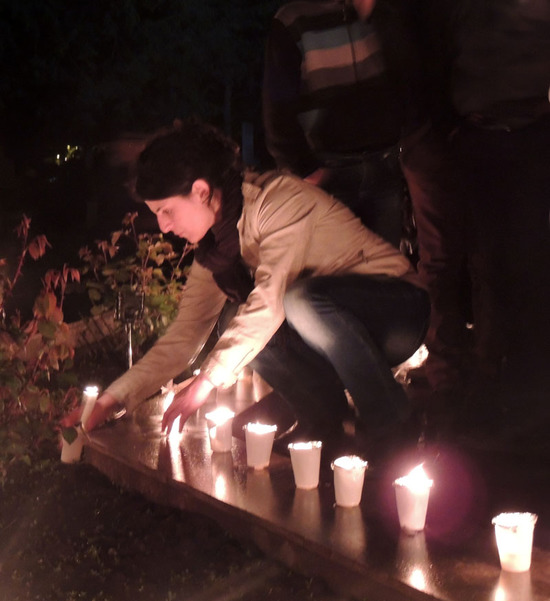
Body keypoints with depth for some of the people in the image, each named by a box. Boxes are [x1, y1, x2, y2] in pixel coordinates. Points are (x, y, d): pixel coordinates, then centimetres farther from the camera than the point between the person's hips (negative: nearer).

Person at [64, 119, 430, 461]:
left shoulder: (280, 199, -21)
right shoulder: (214, 248, 4)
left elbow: (271, 300, -32)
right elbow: (185, 335, 5)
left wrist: (208, 380, -33)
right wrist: (114, 398, -2)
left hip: (398, 305, -7)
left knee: (302, 299, -35)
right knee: (243, 334, -18)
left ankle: (394, 427, -19)